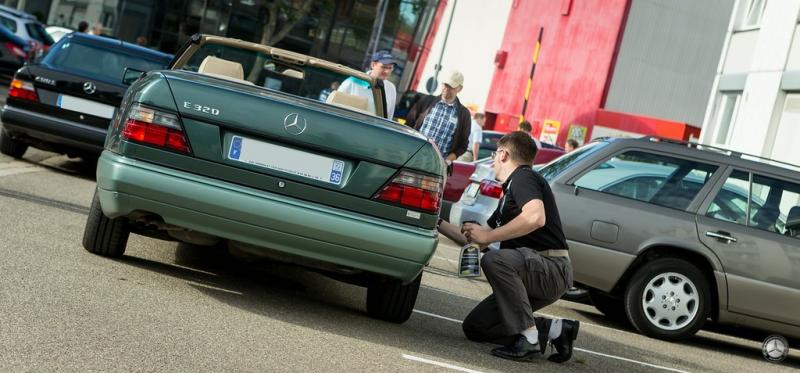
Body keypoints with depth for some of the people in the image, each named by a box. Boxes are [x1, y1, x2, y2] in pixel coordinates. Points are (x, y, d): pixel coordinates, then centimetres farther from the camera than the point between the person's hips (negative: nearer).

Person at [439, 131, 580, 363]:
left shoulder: (523, 177, -5)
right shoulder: (509, 191, 24)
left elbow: (536, 217, -27)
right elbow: (477, 241, 31)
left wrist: (489, 236, -18)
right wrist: (439, 224, 36)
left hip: (552, 268, -9)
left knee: (494, 259, -34)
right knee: (474, 327, 4)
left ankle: (528, 339, -28)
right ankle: (554, 330, 5)